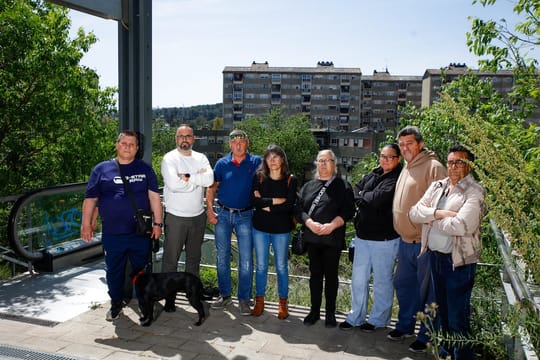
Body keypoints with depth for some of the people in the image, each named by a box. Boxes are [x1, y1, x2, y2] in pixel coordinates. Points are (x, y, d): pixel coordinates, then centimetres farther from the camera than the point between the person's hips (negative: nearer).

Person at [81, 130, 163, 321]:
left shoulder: (145, 169, 7)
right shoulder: (102, 169, 5)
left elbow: (154, 196, 4)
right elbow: (90, 199, 5)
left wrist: (158, 223, -2)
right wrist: (86, 224, 1)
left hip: (141, 232, 0)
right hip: (112, 234, 0)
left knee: (142, 270, 9)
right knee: (114, 271, 12)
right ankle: (116, 304, 31)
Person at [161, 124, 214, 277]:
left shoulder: (201, 158, 6)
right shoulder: (169, 158, -8)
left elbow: (209, 179, -12)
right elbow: (173, 183, -25)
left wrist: (187, 177, -18)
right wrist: (198, 179, -13)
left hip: (198, 216, 5)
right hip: (175, 217, -5)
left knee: (194, 257, 18)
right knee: (171, 258, 4)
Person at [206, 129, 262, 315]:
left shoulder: (257, 162, -2)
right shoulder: (222, 163, 4)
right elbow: (212, 187, 9)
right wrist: (209, 210, -1)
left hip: (245, 216, -2)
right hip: (222, 214, 2)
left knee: (246, 259, -1)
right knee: (222, 257, 10)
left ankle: (244, 299, 11)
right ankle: (225, 295, 24)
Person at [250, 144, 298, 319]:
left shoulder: (291, 180, -4)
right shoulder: (259, 177, 0)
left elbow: (289, 205, -15)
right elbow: (254, 201, -13)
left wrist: (265, 205, -13)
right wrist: (275, 201, -16)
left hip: (281, 229, -1)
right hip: (260, 227, 1)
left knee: (281, 266, 8)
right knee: (261, 266, 10)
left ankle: (283, 302, 22)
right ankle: (259, 301, 24)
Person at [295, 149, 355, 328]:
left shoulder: (343, 186, 2)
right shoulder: (308, 186, 12)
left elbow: (348, 211, -7)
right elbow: (299, 209, 3)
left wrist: (332, 225, -19)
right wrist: (310, 223, -14)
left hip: (333, 238, -3)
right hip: (312, 238, 3)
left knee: (331, 275, 6)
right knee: (315, 274, 11)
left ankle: (330, 313, 18)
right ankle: (314, 311, 22)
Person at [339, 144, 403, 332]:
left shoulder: (397, 179, -12)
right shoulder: (372, 175, 12)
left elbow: (379, 198, -23)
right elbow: (355, 191, 12)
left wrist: (363, 196, -5)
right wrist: (367, 200, -6)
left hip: (384, 239, -7)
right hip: (363, 236, 7)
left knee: (382, 281, 9)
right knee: (358, 279, 14)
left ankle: (378, 320, 25)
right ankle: (356, 317, 28)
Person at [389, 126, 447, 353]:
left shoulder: (433, 167, -13)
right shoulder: (406, 169, 14)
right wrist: (401, 232, 17)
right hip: (405, 241, 9)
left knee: (426, 291, 4)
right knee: (403, 284, 19)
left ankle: (426, 336, 18)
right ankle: (405, 326, 36)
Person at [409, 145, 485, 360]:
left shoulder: (474, 192, -11)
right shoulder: (437, 186, 9)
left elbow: (460, 226, -25)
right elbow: (414, 213, -1)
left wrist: (430, 217, -10)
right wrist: (439, 213, -19)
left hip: (459, 261, -7)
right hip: (435, 255, 7)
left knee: (458, 318, 1)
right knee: (442, 311, 20)